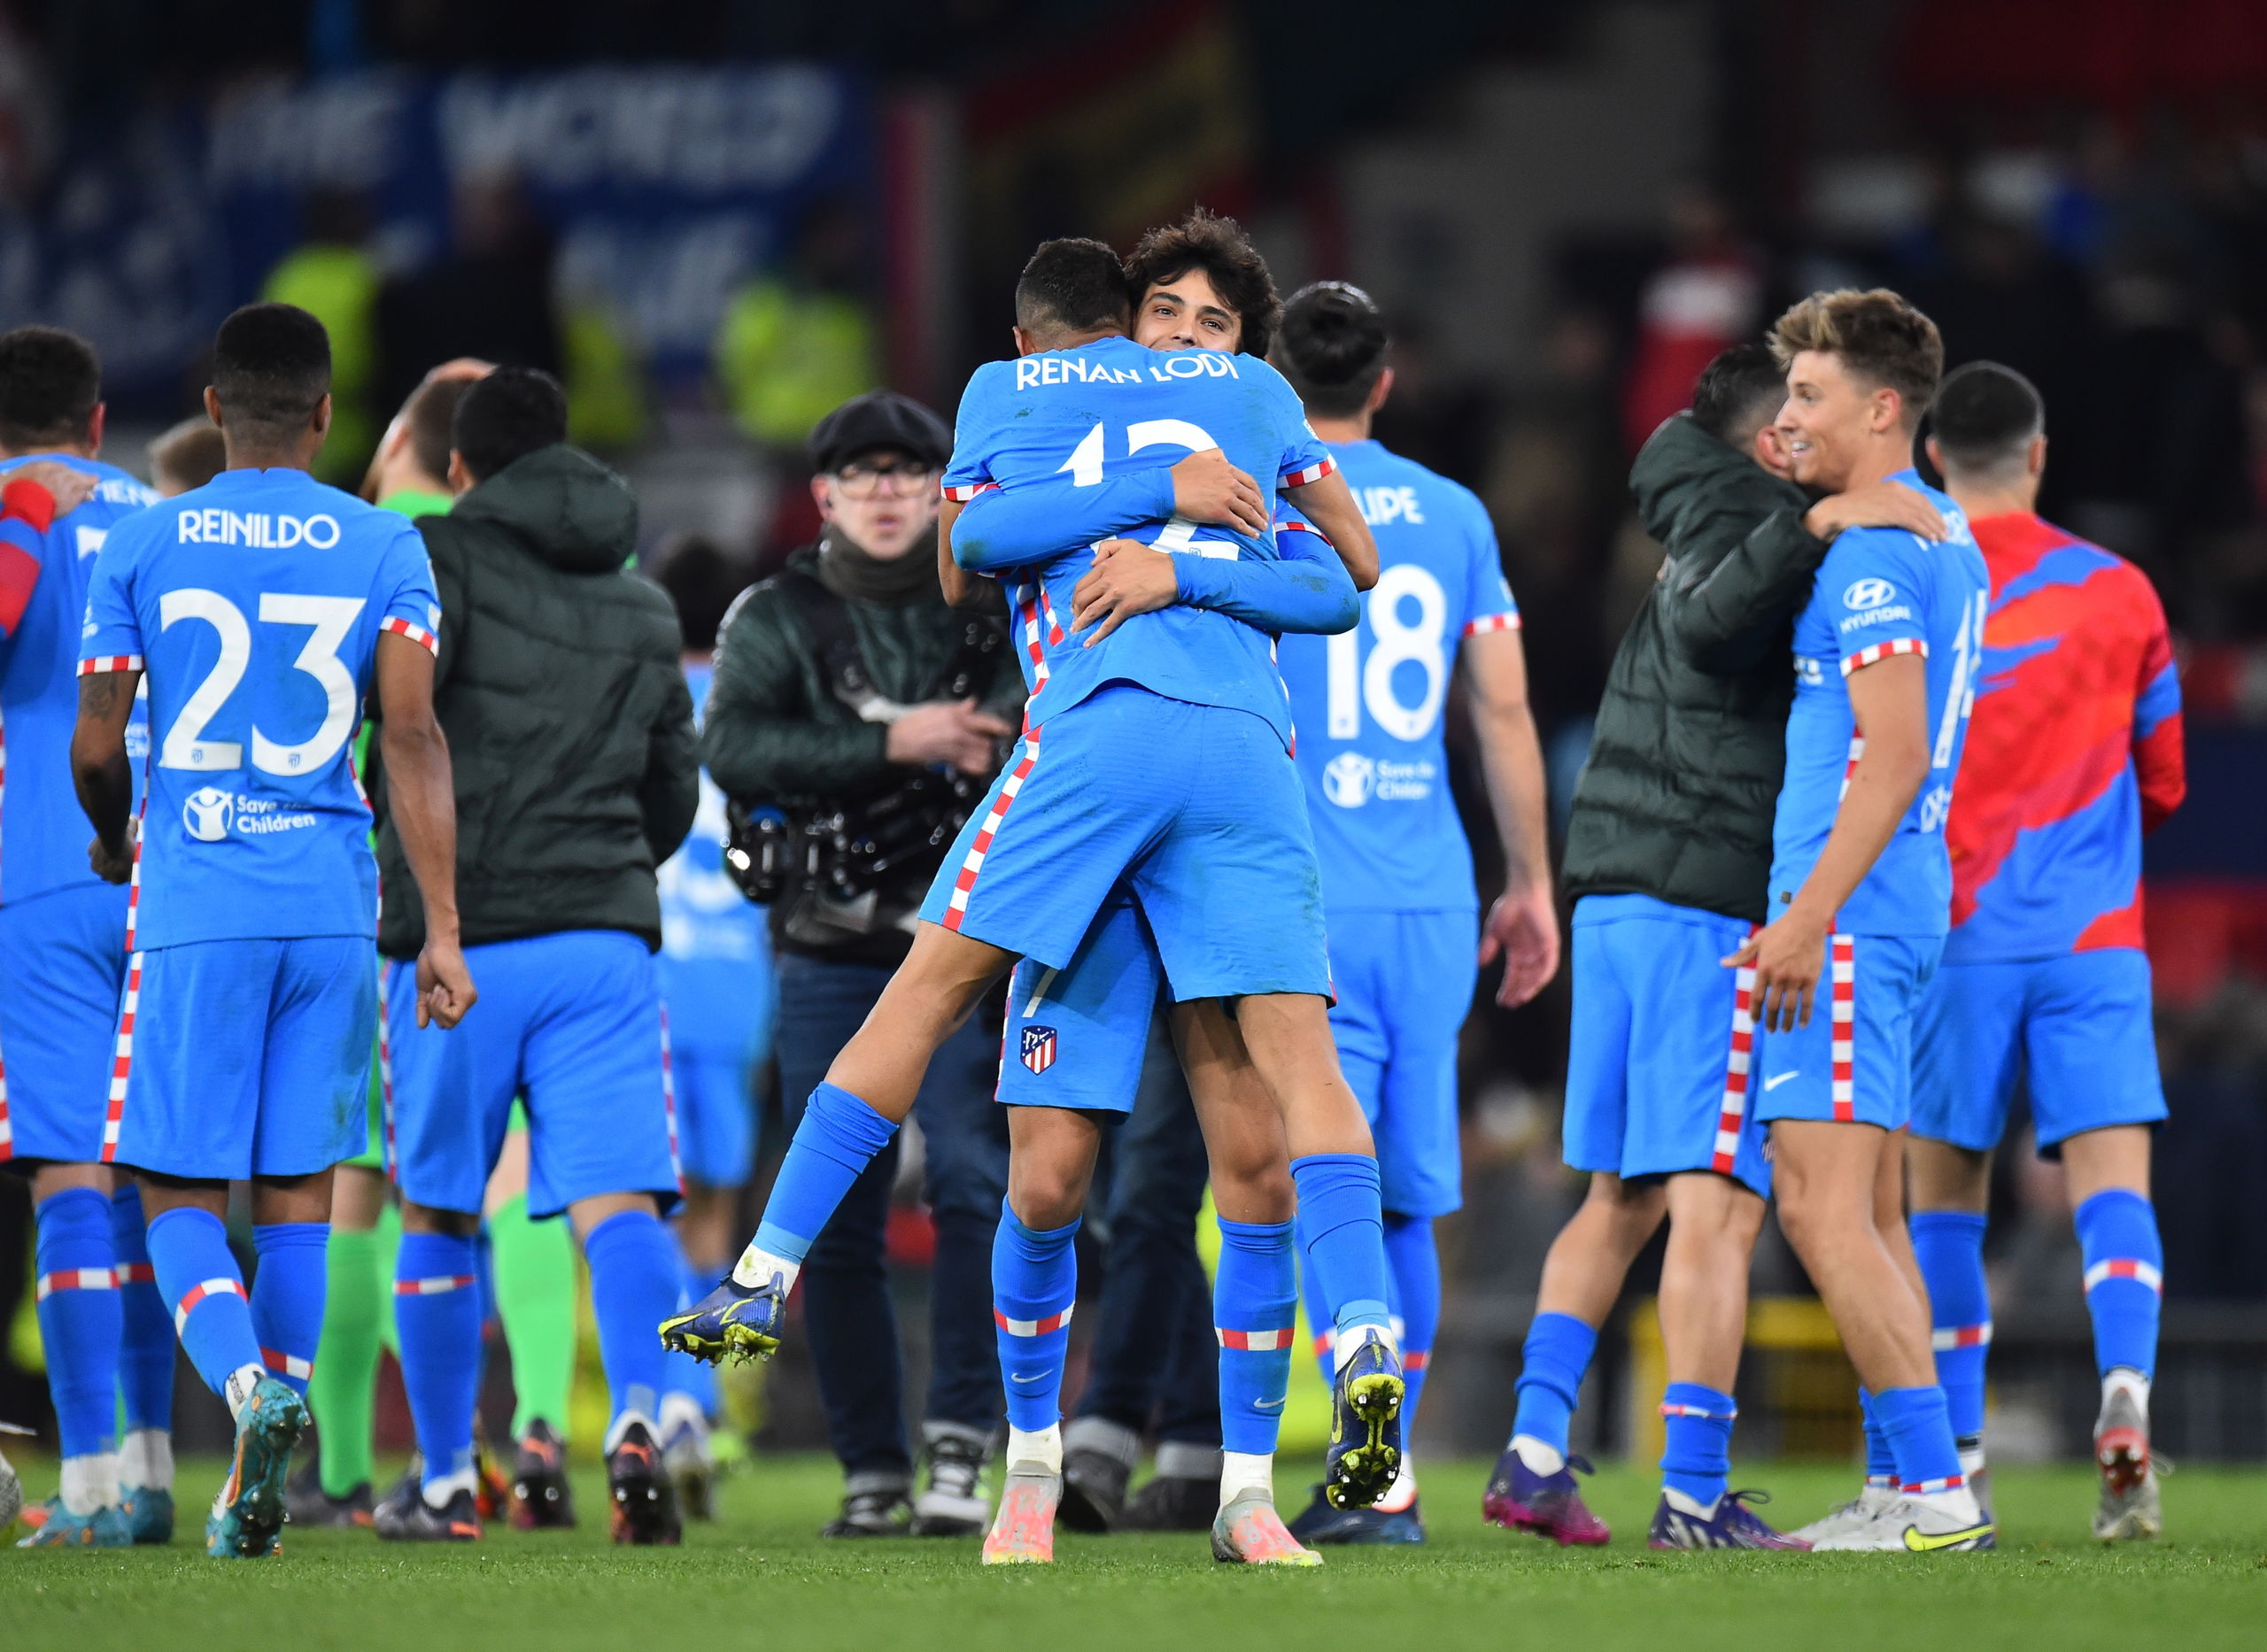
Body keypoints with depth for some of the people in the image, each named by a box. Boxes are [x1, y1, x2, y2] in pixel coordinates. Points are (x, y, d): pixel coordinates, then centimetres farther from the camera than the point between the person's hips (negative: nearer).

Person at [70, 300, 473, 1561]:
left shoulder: (142, 546, 2)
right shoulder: (383, 546, 3)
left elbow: (97, 747, 3)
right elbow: (414, 734, -5)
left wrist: (115, 841, 25)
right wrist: (444, 927, -5)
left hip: (194, 906, -2)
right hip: (332, 904, 2)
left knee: (182, 1194, 4)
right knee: (299, 1189, 11)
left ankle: (250, 1385, -26)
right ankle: (259, 1494, 9)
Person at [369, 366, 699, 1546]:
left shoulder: (442, 552, 3)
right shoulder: (644, 609, 20)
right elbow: (675, 794, 25)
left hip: (456, 936, -3)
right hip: (607, 933, 3)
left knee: (436, 1212, 10)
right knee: (618, 1200, -7)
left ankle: (445, 1482, 16)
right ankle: (638, 1414, -32)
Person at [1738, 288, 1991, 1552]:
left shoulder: (1872, 553, -13)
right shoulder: (1948, 539, 17)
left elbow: (1895, 756, -21)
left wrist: (1810, 915, -24)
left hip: (1851, 908, -11)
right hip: (1908, 906, 11)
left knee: (1824, 1207, -13)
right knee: (1870, 1213, 11)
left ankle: (1939, 1494, -16)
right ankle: (1920, 1490, 11)